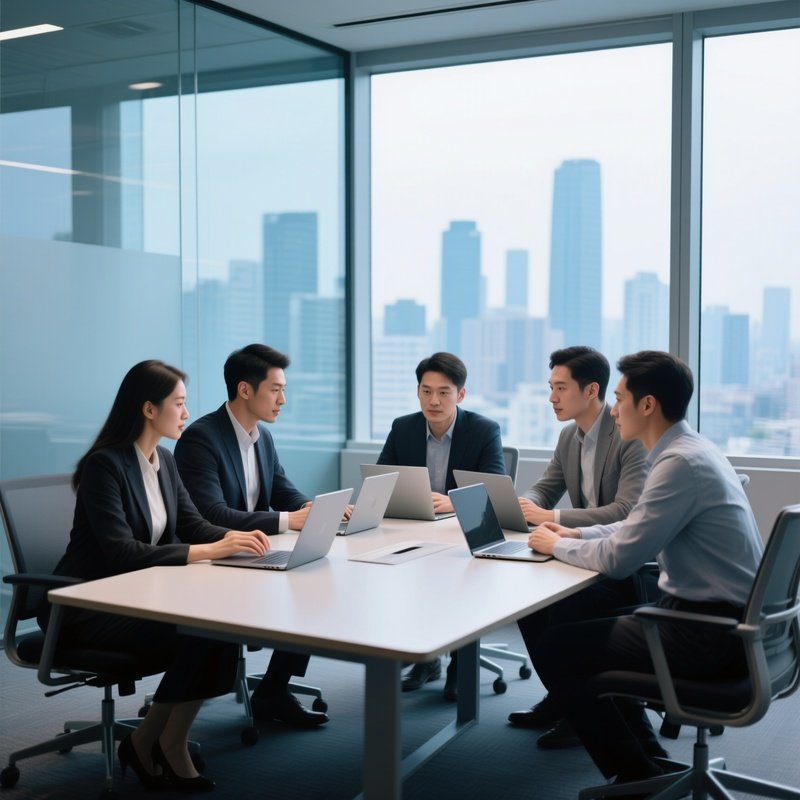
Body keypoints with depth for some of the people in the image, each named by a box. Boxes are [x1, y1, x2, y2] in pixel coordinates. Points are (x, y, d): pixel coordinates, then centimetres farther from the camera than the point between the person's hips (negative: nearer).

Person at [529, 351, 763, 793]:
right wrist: (575, 533, 12)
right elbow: (637, 528, 22)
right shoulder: (688, 448, 9)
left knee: (554, 651, -8)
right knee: (589, 629, 24)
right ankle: (647, 757, 28)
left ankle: (637, 774, 7)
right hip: (721, 616, 10)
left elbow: (617, 559, -21)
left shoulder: (680, 462, -22)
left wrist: (557, 546, -4)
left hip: (711, 632, -10)